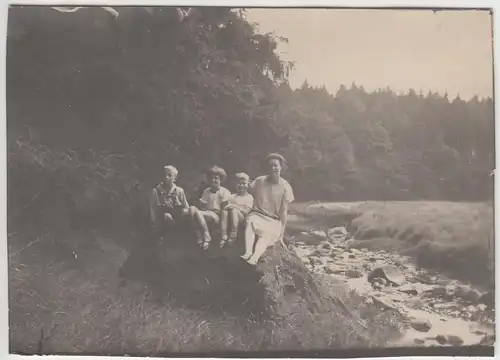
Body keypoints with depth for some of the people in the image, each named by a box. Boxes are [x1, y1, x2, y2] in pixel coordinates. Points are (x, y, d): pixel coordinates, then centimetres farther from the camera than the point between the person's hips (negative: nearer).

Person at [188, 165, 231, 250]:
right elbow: (201, 206, 16)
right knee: (192, 208, -28)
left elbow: (224, 209, -4)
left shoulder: (224, 192, 4)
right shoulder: (206, 191, 21)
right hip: (206, 214, 5)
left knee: (198, 212, -33)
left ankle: (206, 236, -22)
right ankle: (199, 235, -28)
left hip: (217, 217, -5)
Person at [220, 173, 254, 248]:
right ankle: (224, 236, -33)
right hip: (230, 219, 3)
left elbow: (246, 211, -5)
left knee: (234, 210, -31)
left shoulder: (249, 197, 8)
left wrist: (235, 206, -13)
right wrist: (227, 206, -11)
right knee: (224, 211, -27)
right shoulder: (232, 196, 19)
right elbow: (227, 206, 11)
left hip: (242, 220, -3)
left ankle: (233, 235, -31)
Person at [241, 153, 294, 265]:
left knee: (266, 235, -34)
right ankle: (248, 253, -55)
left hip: (274, 221, -1)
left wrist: (281, 234, -7)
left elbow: (283, 212, -4)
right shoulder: (259, 181, 0)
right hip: (257, 214, 1)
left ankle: (254, 259, -60)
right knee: (250, 222, -36)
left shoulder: (285, 186, -4)